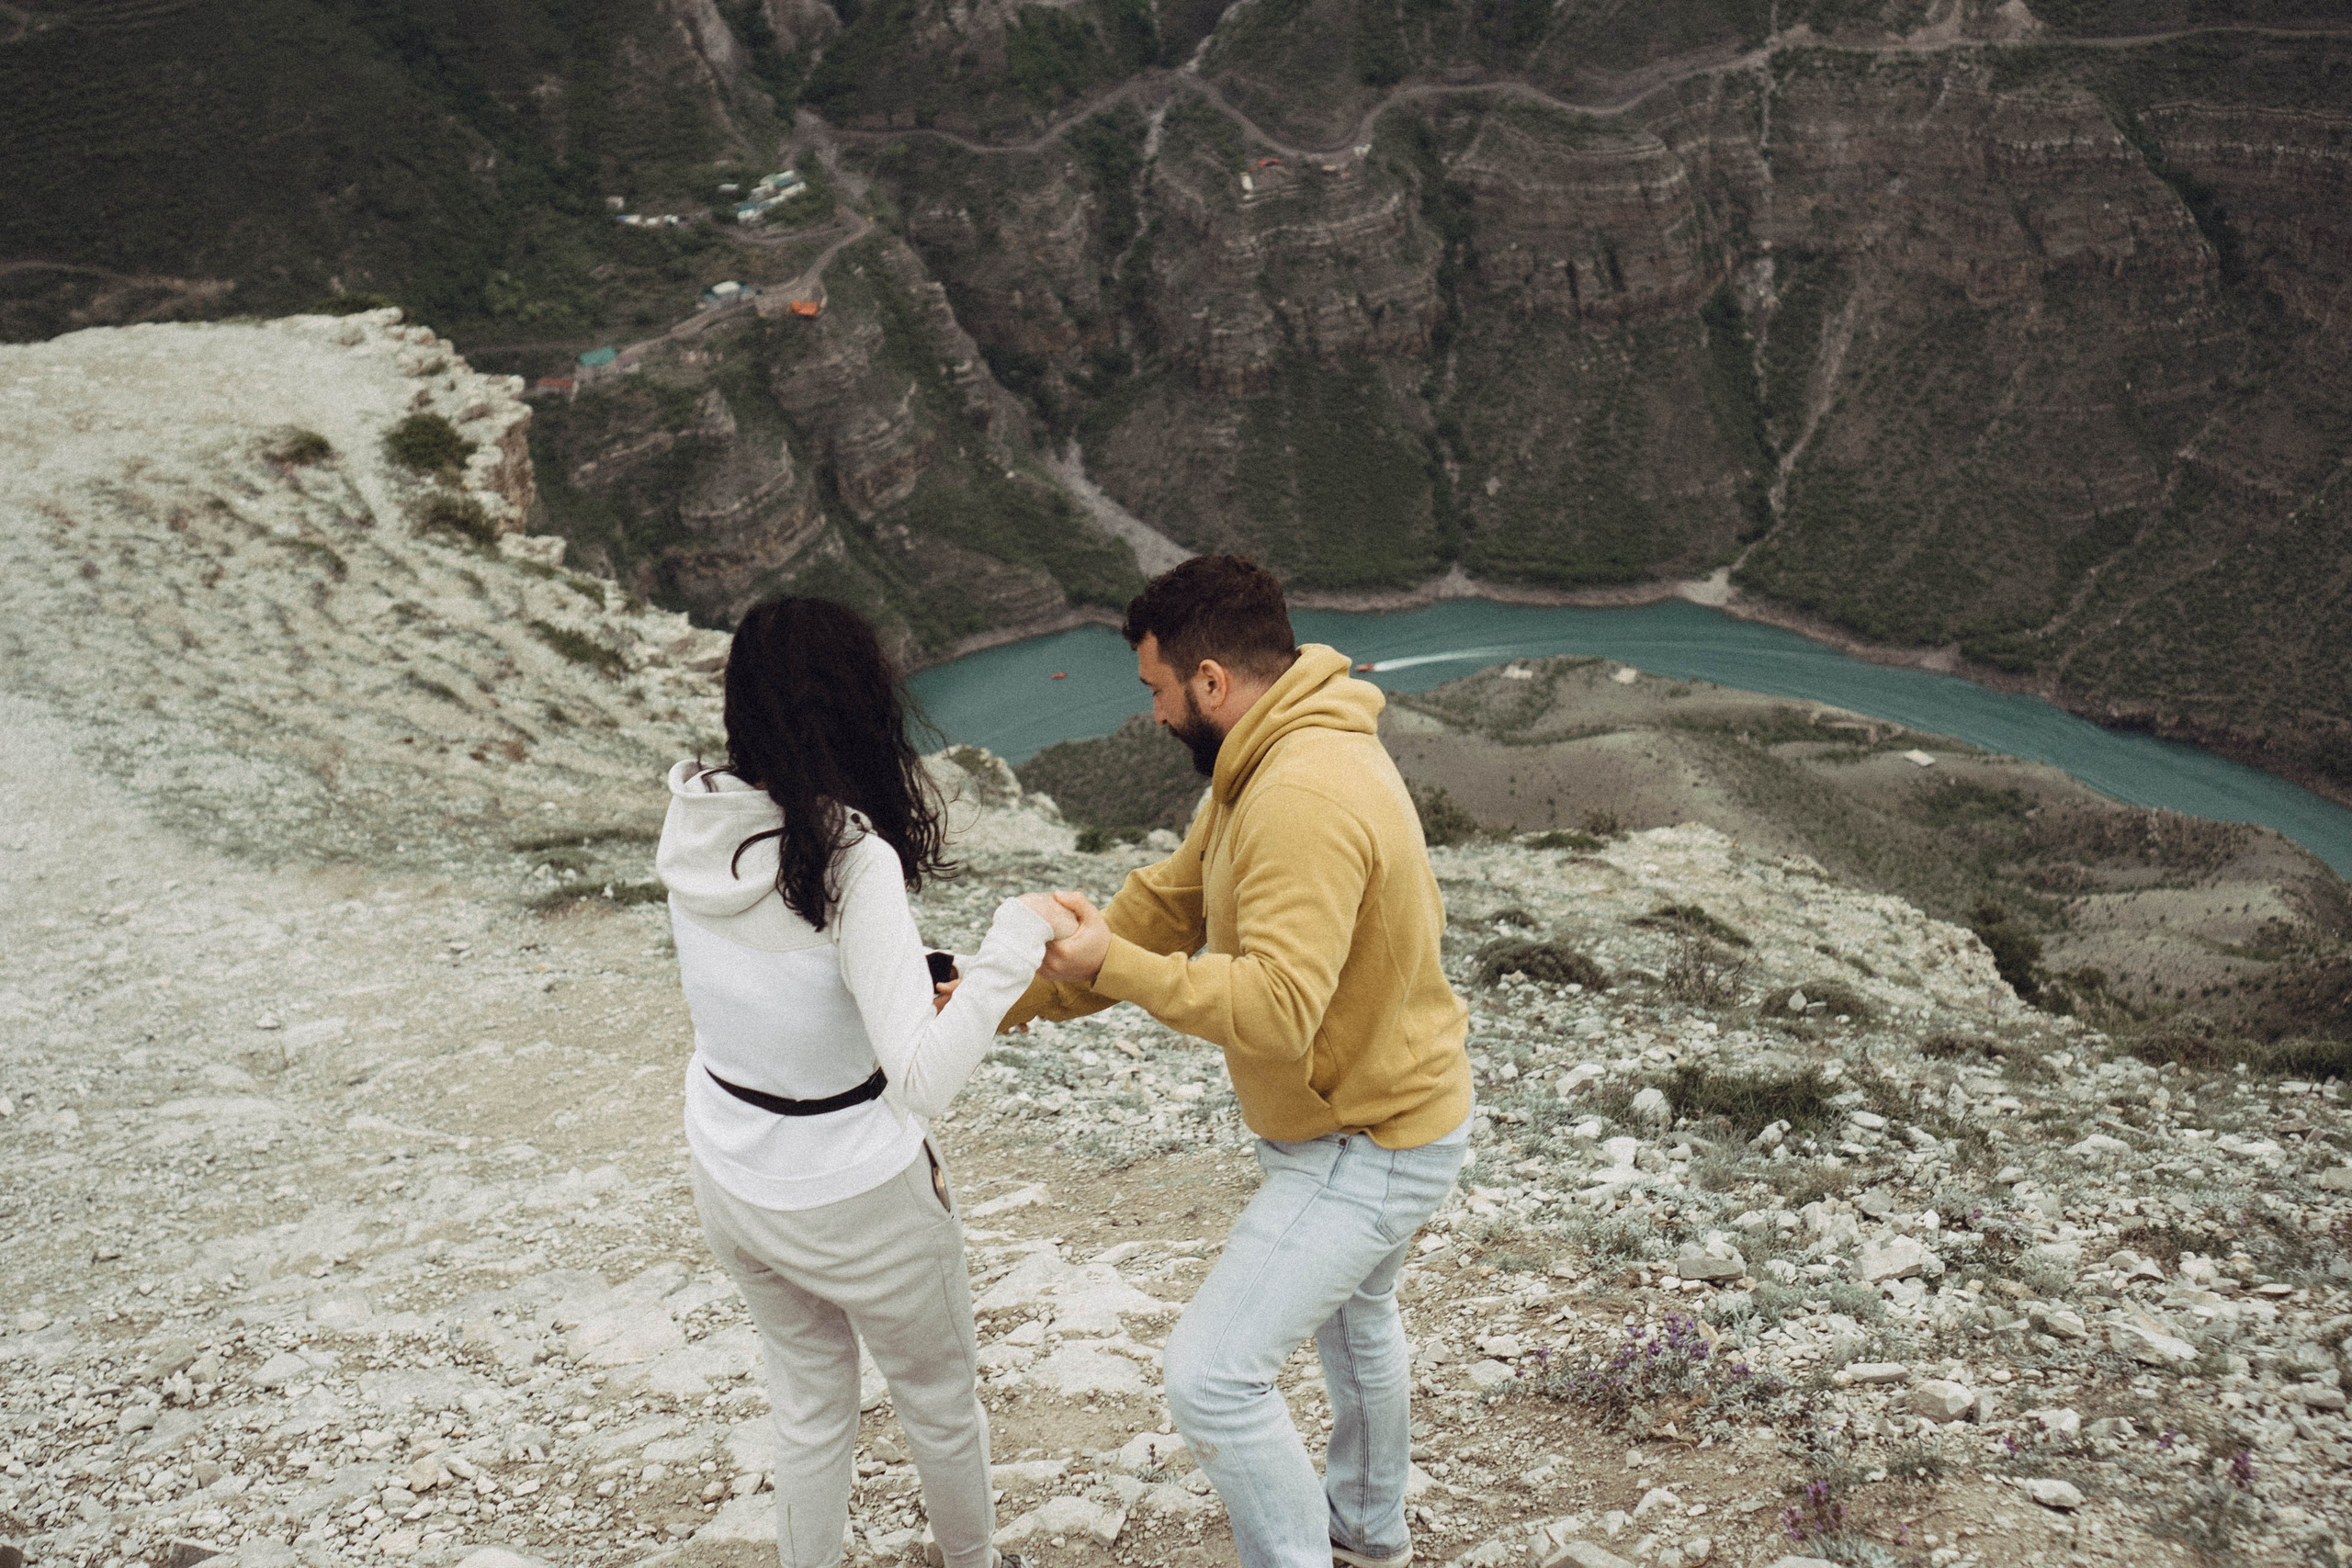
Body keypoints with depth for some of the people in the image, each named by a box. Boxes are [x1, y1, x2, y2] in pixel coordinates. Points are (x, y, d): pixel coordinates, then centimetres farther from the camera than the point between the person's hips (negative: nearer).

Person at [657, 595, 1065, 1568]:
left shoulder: (696, 825, -10)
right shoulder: (853, 861, -30)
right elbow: (922, 1082, -34)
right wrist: (1015, 940, -31)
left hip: (729, 1179, 6)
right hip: (850, 1197, -5)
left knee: (809, 1407, 27)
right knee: (940, 1399, 24)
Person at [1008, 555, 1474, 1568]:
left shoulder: (1304, 800, -33)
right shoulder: (1266, 763, 2)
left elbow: (1276, 1007, -39)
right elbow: (1172, 899, 6)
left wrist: (1114, 967, -33)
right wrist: (1025, 995, 1)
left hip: (1369, 1146, -11)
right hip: (1380, 1100, 11)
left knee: (1211, 1375, -9)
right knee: (1352, 1319, 30)